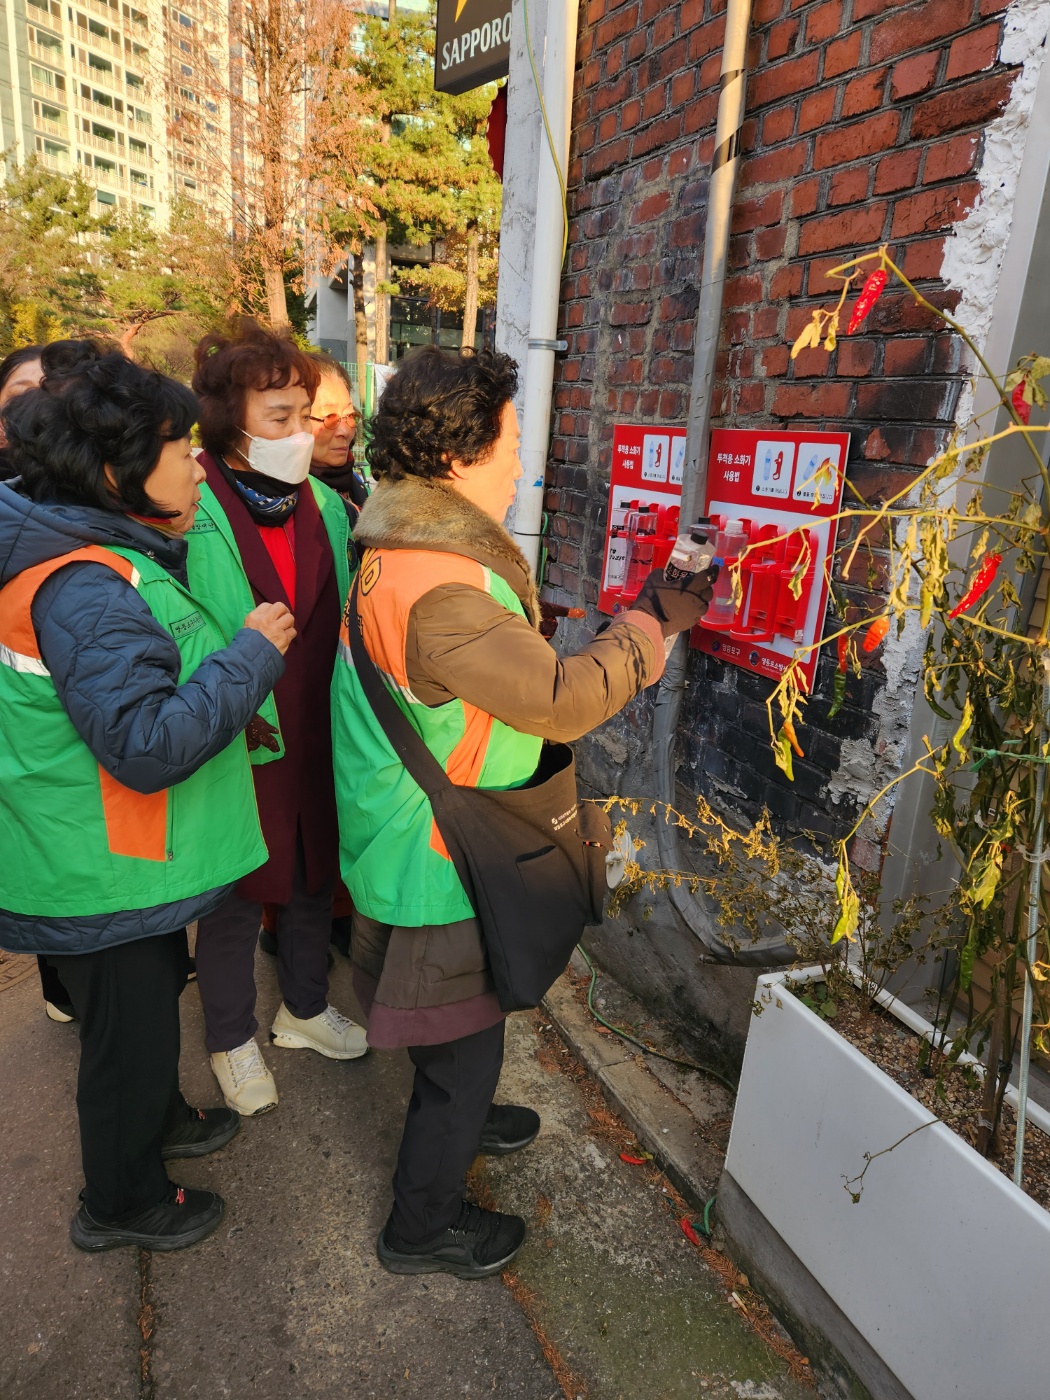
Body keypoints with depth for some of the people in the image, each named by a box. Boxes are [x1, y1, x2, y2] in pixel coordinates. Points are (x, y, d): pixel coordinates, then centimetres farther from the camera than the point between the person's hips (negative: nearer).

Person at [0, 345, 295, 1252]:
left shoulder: (103, 556, 4)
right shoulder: (84, 587, -29)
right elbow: (147, 742, -34)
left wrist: (242, 651, 7)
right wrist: (252, 653, -27)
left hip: (132, 861, 10)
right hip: (105, 881, -10)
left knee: (153, 999, 30)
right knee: (129, 1035, 12)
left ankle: (158, 1120, 55)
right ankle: (122, 1204, 38)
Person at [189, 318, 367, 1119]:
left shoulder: (325, 504, 1)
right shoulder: (194, 517, -18)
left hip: (321, 741, 5)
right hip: (239, 749, -5)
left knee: (314, 878, 21)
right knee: (237, 901, 14)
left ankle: (305, 1008, 47)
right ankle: (233, 1041, 39)